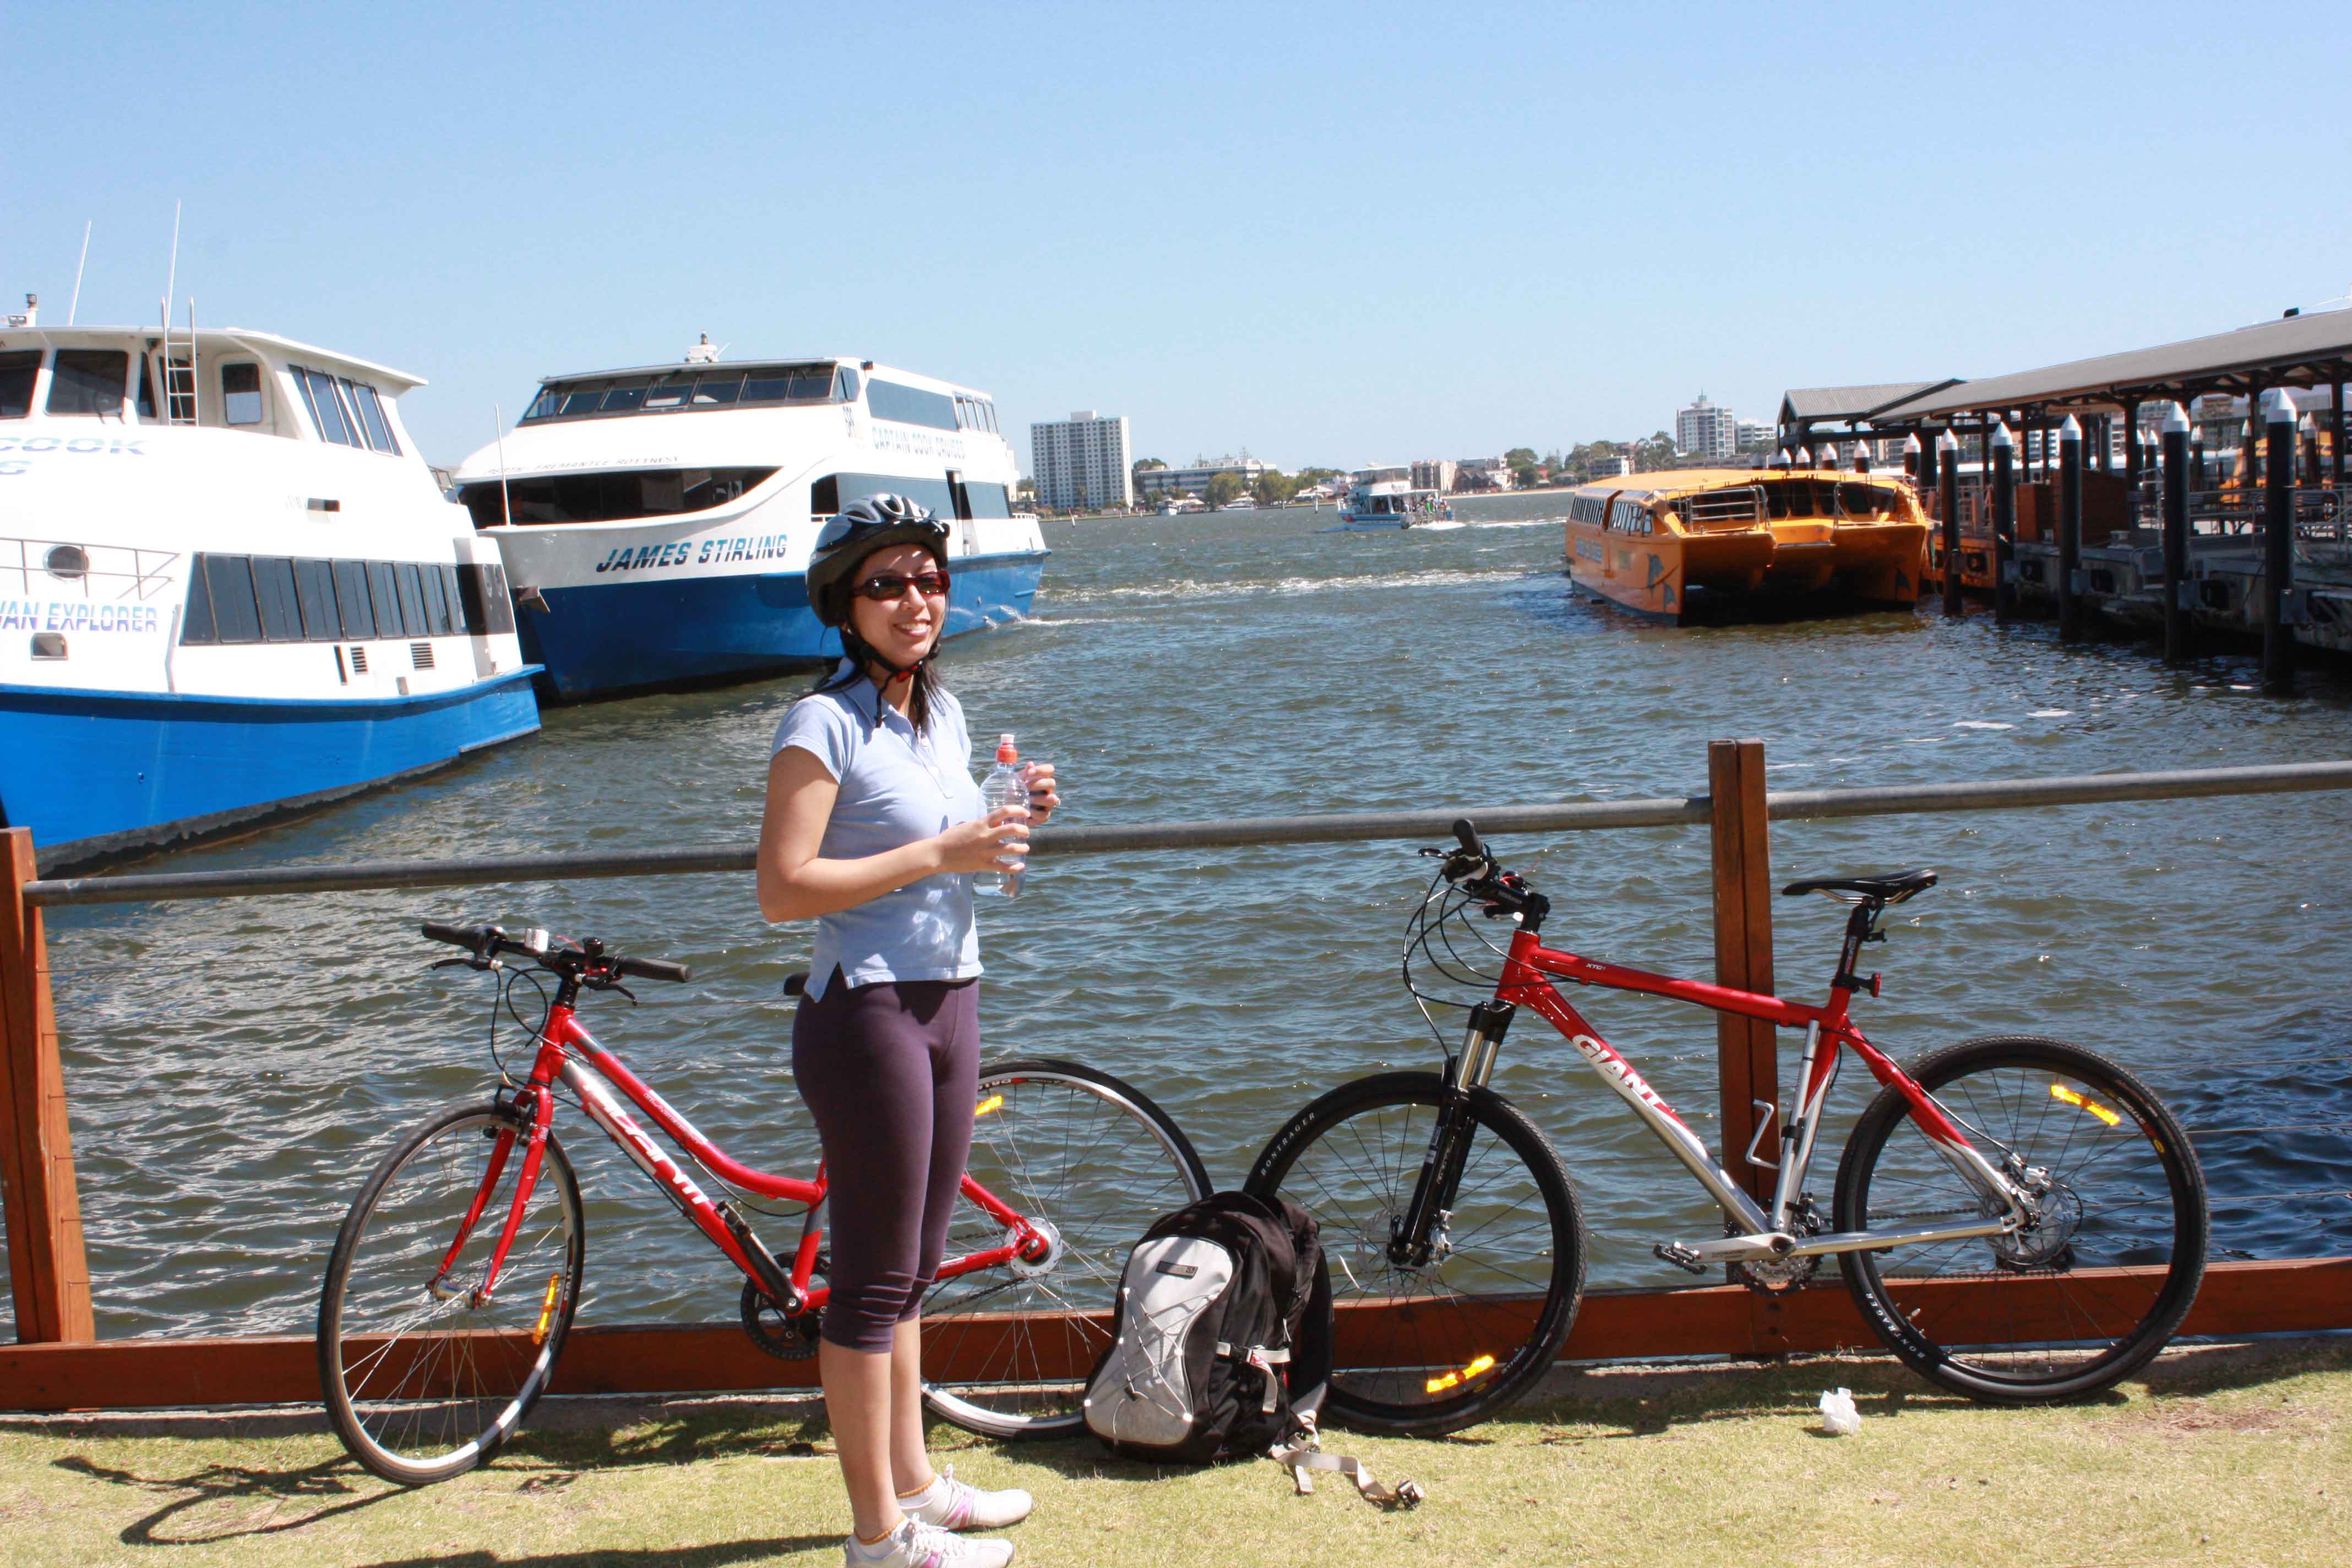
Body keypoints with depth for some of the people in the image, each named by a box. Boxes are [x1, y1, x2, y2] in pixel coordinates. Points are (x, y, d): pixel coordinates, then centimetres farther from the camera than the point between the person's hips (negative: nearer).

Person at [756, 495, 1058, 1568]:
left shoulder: (942, 713, 11)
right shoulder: (825, 723, -13)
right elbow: (782, 889, -20)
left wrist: (1013, 820, 3)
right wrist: (936, 854, -21)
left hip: (949, 1004, 8)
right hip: (867, 1011, -8)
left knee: (911, 1269, 18)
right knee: (873, 1281, 0)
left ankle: (913, 1480, 31)